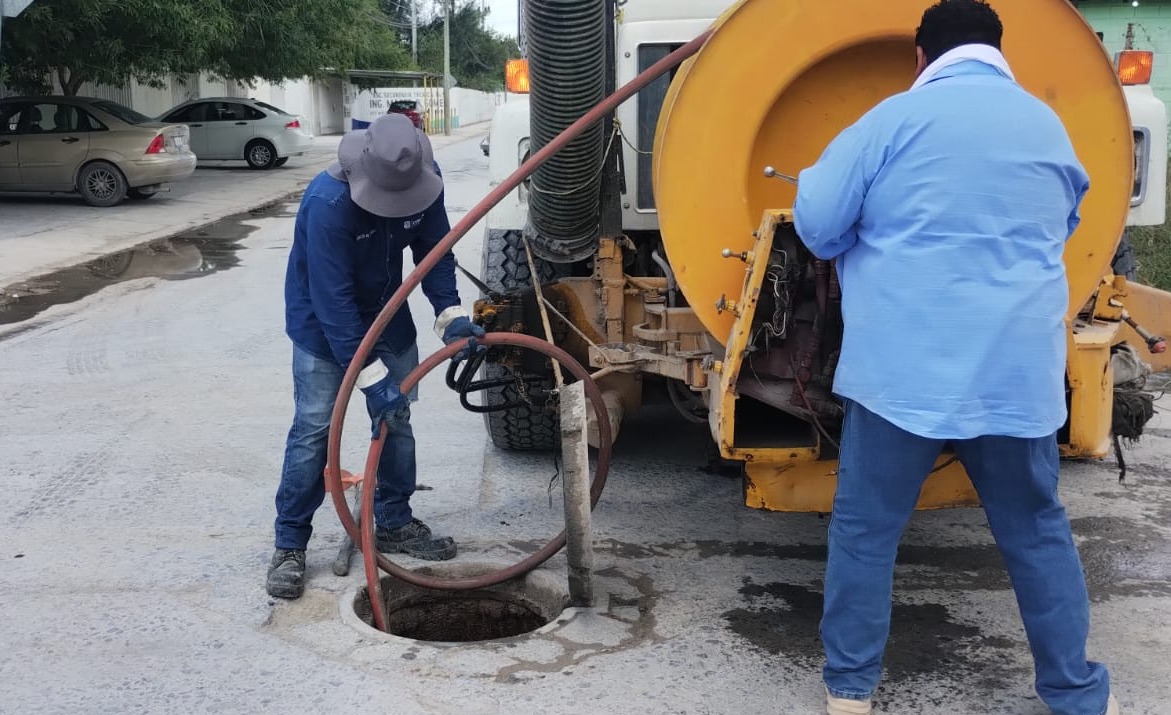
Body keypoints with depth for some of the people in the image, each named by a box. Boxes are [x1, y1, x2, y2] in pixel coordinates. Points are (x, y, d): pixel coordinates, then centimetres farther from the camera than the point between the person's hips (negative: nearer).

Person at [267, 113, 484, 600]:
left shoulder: (425, 179, -19)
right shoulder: (327, 203, -36)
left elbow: (434, 249, -5)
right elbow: (333, 301, -34)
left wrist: (450, 314, -20)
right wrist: (372, 378, -36)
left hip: (387, 313, 6)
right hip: (322, 323, -5)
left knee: (397, 417, 9)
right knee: (314, 428, -9)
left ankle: (393, 523, 25)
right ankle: (290, 545, 2)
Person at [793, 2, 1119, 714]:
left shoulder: (896, 118, -4)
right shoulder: (1048, 126, 11)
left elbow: (817, 222, -4)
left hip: (903, 366, -3)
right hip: (1016, 370, 4)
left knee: (866, 526, 10)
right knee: (1037, 529, 17)